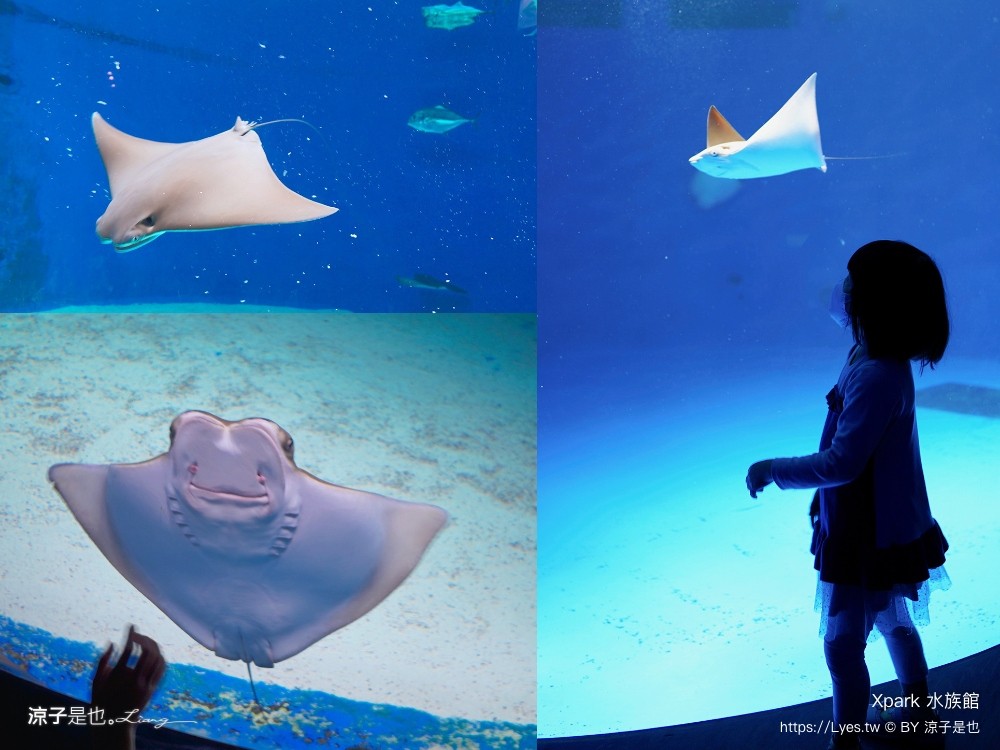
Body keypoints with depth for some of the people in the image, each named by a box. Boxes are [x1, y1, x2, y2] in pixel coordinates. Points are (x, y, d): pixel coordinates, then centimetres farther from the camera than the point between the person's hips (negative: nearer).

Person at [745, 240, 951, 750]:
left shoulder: (875, 376, -31)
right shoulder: (874, 355, -3)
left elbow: (841, 463, -30)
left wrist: (774, 470, -22)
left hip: (871, 533, -10)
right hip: (887, 522, 10)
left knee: (843, 644, 3)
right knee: (894, 622, 26)